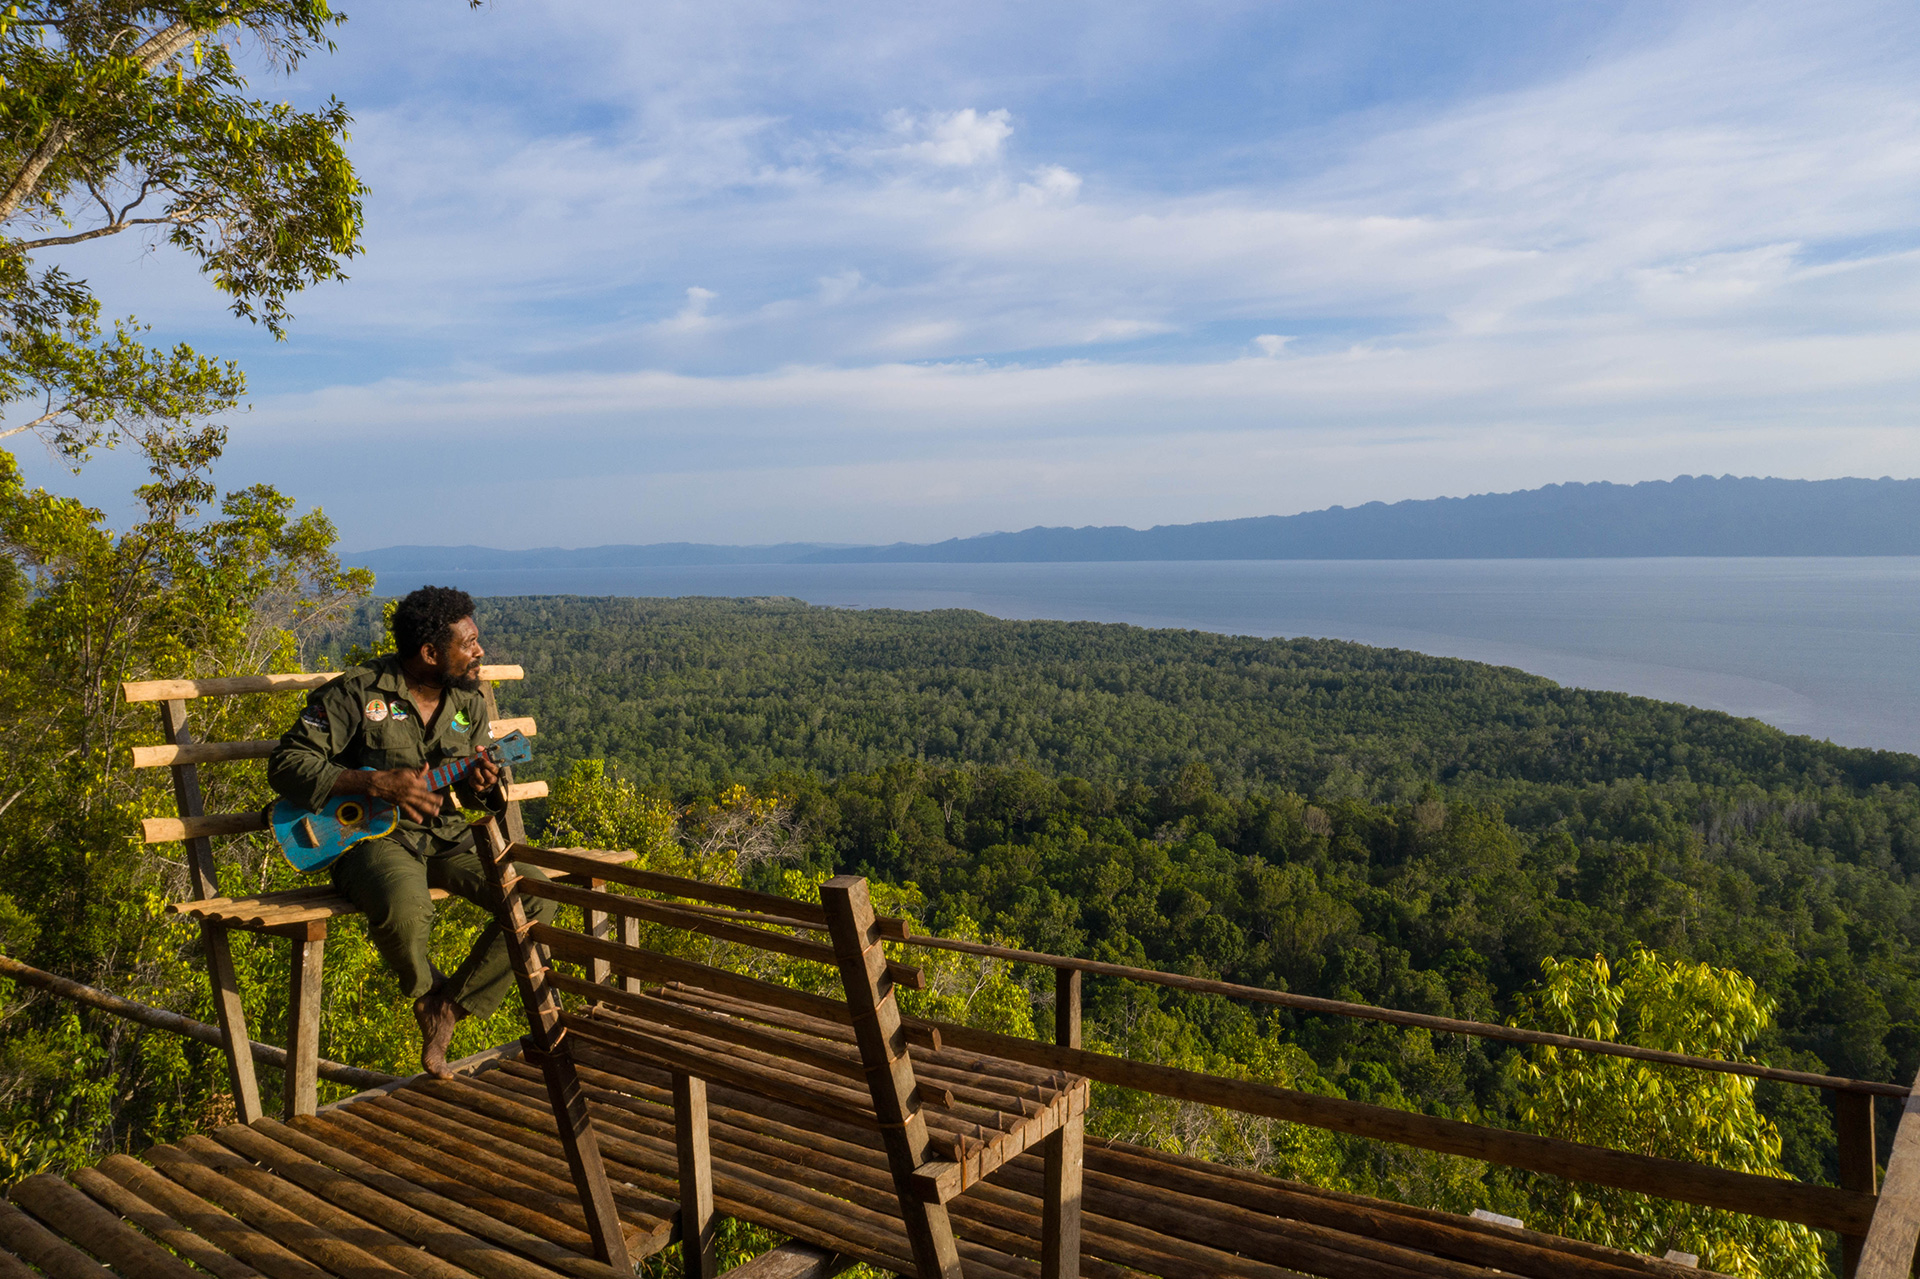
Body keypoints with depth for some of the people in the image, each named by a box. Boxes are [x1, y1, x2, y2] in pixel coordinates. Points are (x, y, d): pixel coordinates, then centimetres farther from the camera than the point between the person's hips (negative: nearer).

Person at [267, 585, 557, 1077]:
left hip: (446, 835, 6)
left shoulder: (468, 701, 9)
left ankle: (451, 1008, -2)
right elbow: (286, 764, -12)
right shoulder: (356, 693, -10)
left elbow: (483, 793, 19)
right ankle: (428, 994, -2)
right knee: (405, 908, -39)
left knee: (537, 894, -17)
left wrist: (484, 785, -9)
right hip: (370, 835, -5)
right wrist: (377, 783, -24)